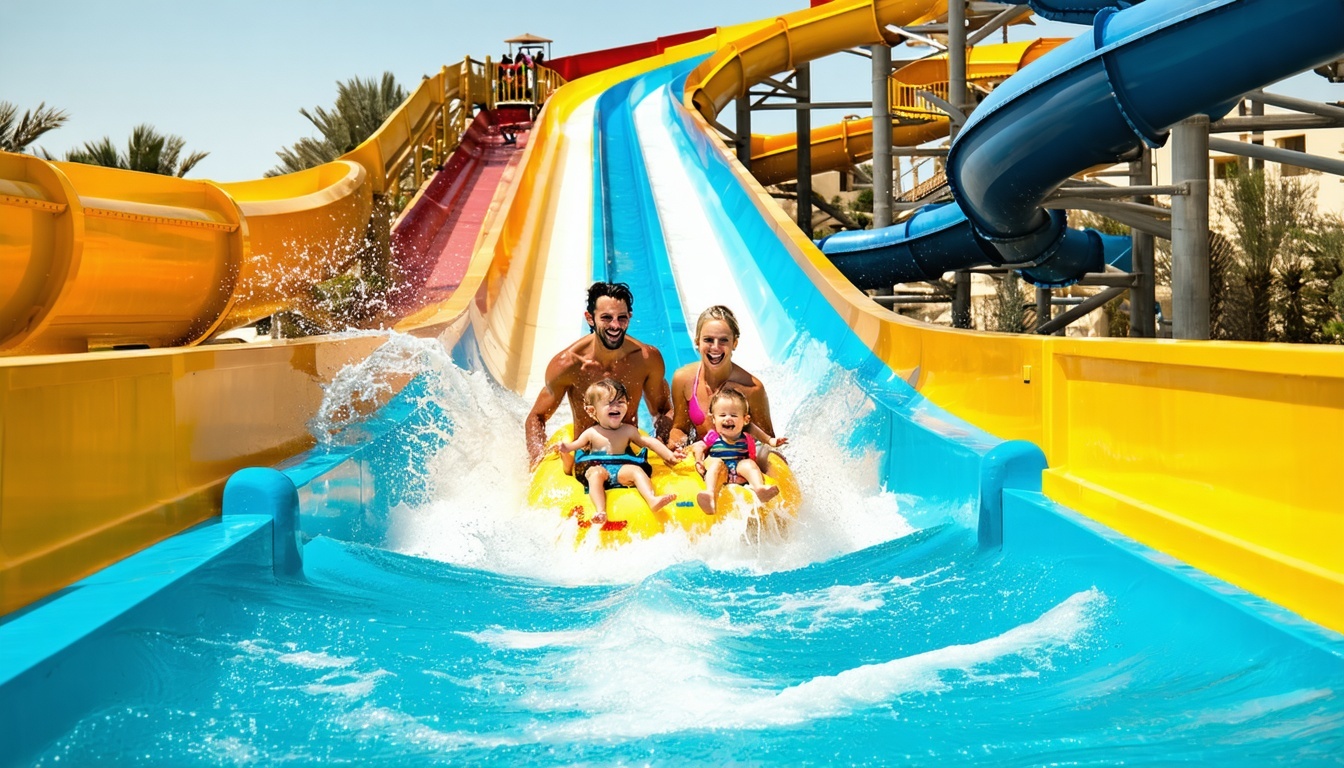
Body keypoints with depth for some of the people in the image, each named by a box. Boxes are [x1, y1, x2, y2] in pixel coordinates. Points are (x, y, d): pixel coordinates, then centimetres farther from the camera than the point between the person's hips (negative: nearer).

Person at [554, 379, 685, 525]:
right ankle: (600, 511, -52)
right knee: (596, 473, -34)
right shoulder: (591, 433, 11)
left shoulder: (628, 430, 14)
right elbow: (574, 445, 14)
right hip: (597, 467, -2)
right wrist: (564, 447, -9)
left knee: (636, 470, -26)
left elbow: (650, 442, 15)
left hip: (621, 469, 2)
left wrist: (670, 455, 9)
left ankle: (653, 499, -45)